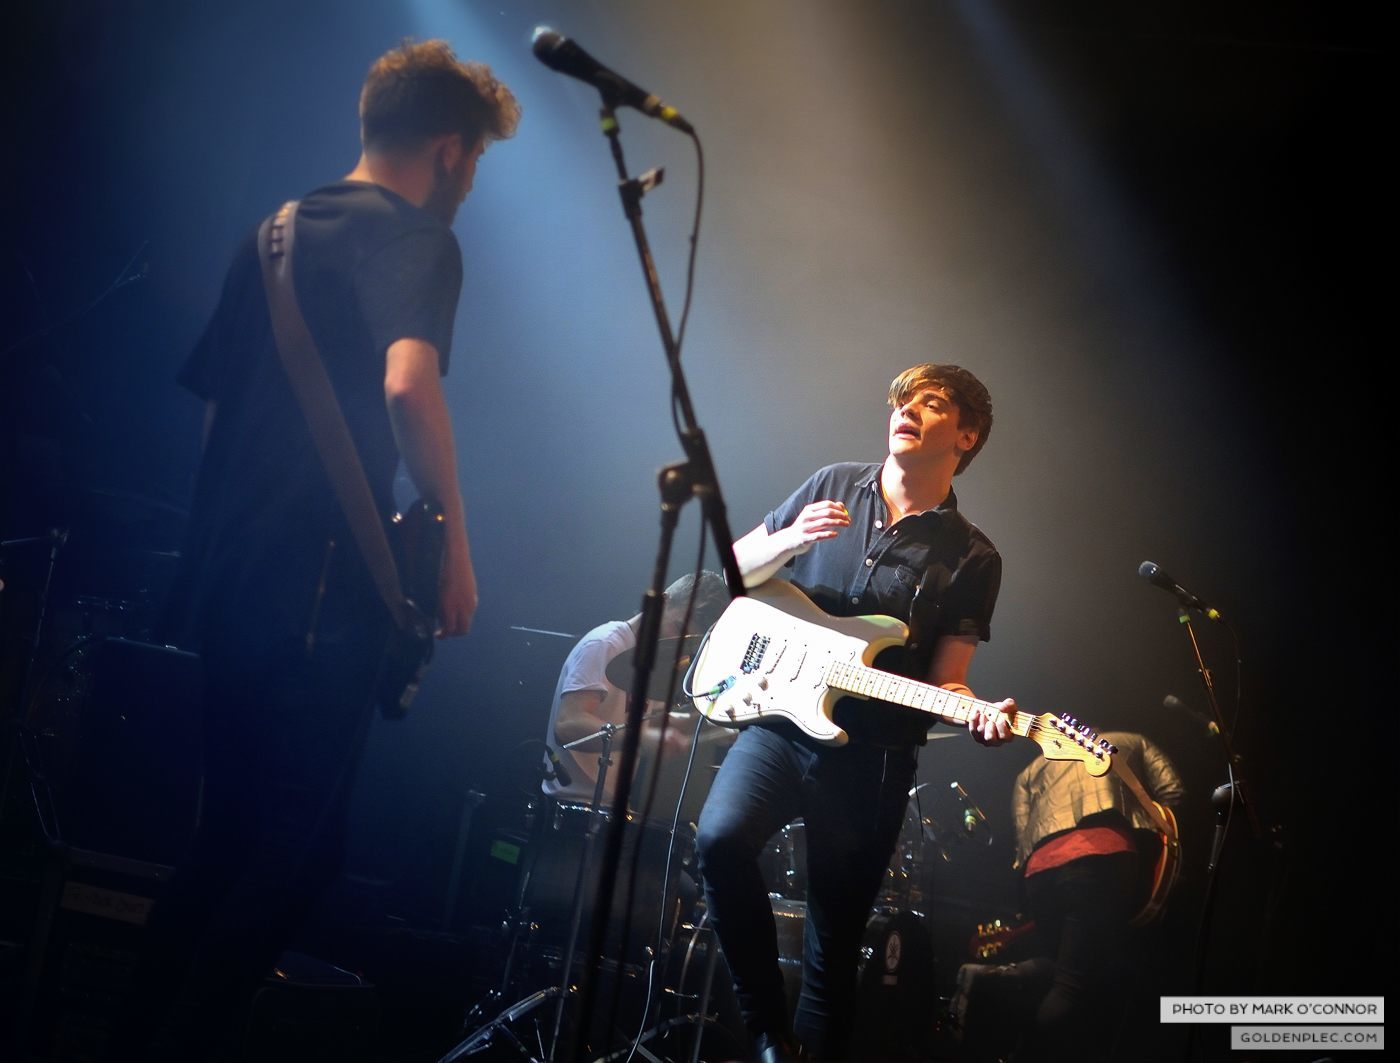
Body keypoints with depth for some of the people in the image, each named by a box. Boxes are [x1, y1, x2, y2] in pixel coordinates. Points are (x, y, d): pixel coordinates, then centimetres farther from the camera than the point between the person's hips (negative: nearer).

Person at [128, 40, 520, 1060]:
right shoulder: (419, 241, -7)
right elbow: (407, 385, -25)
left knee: (233, 830, 18)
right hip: (322, 591, -8)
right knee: (295, 844, -1)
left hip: (225, 582, 9)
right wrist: (454, 540, -16)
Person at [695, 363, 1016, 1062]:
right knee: (721, 838, -27)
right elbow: (736, 567, 13)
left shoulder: (971, 559, 2)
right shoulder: (832, 487, 7)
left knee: (834, 945, 3)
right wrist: (788, 542, -9)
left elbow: (943, 681, 2)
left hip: (872, 753, 0)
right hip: (780, 717, 1)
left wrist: (981, 715, -21)